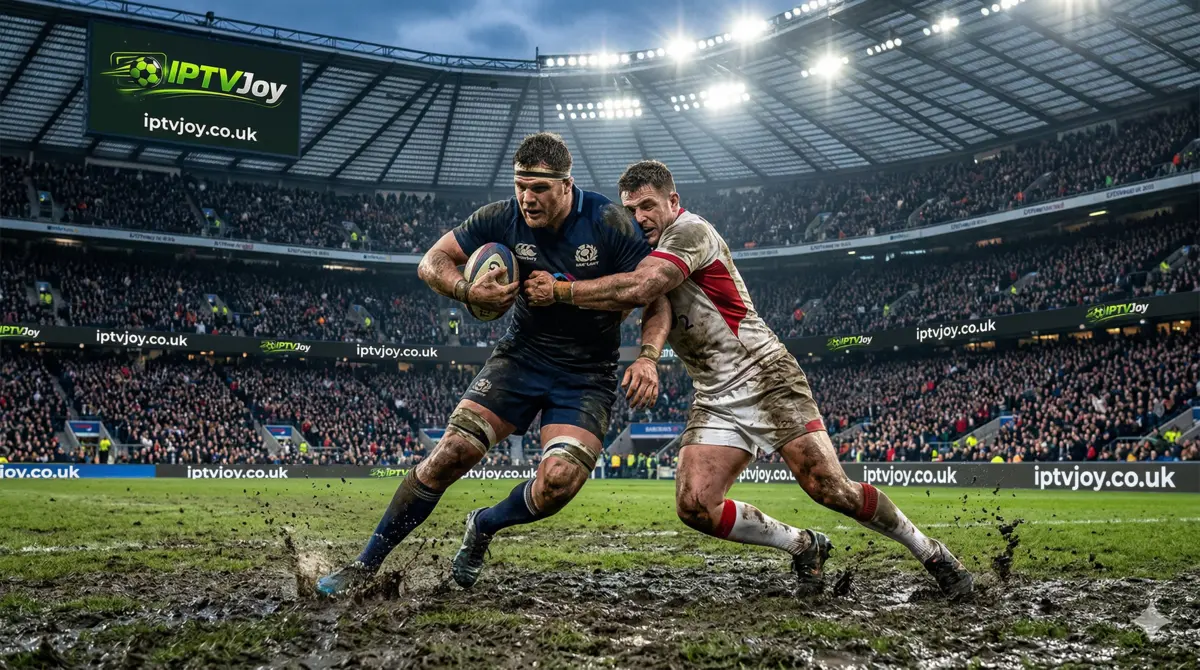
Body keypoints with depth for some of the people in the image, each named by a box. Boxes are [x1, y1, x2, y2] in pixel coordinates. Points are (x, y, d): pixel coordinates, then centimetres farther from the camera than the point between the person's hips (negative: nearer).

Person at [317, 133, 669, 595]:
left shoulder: (608, 223, -16)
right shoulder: (503, 219, -9)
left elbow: (658, 296, -12)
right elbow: (432, 262, -2)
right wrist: (469, 292, -24)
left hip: (587, 375, -1)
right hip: (521, 354, 2)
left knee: (559, 480, -24)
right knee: (452, 453, -14)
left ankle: (484, 527, 11)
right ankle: (365, 565, 1)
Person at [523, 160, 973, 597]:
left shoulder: (690, 231, -12)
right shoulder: (647, 251, 18)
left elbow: (638, 289, -27)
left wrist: (560, 291, -20)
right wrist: (645, 355, -11)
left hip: (765, 378, -8)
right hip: (715, 399, 8)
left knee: (830, 489, -13)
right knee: (694, 506, -11)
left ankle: (930, 552, 10)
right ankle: (803, 546, 10)